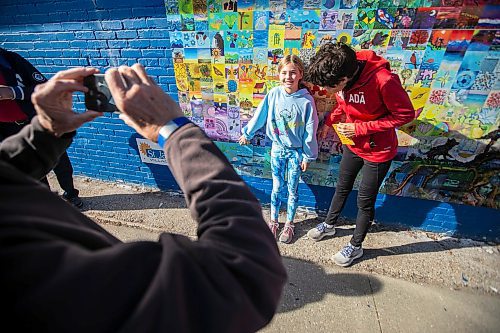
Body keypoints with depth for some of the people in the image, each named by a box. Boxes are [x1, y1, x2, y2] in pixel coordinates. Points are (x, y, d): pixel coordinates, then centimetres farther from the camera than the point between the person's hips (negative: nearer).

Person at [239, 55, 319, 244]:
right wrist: (247, 133, 13)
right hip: (277, 148, 2)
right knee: (277, 187, 13)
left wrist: (307, 156, -5)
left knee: (292, 189, 11)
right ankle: (273, 221, 32)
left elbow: (310, 130, -9)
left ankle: (289, 224, 30)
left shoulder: (307, 100, -14)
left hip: (296, 151, -2)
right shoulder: (274, 94, -8)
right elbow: (259, 115, 4)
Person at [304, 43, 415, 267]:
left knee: (365, 201, 8)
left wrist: (360, 128, -25)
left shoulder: (383, 81, -32)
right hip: (352, 145, 6)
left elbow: (406, 114, -21)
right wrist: (329, 122, -6)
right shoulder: (341, 76, -12)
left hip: (377, 151, -6)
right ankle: (329, 225, 45)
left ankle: (356, 246, 31)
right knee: (342, 188, 21)